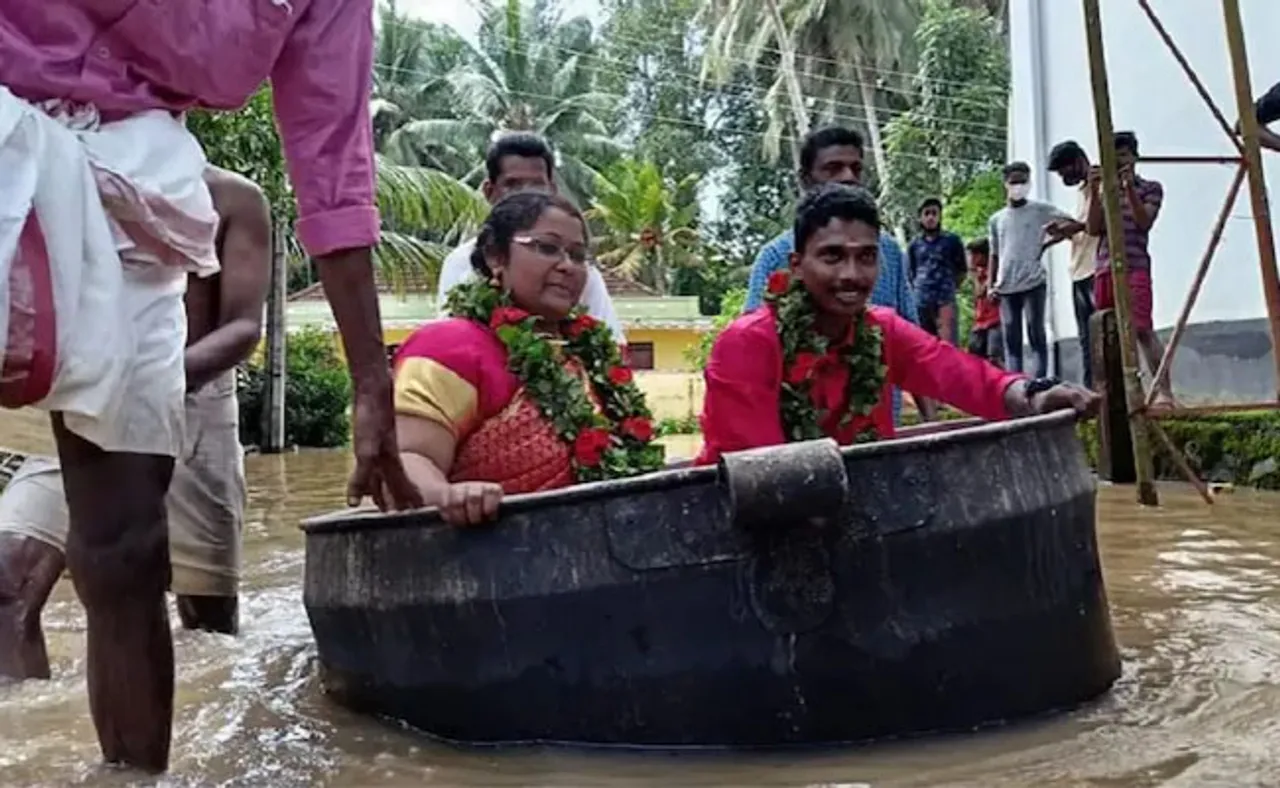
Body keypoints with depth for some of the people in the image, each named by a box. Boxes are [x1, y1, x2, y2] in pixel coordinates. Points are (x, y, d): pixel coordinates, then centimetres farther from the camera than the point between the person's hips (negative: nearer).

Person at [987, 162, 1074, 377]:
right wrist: (990, 284, 9)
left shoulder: (1041, 210, 5)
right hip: (1005, 287, 4)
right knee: (1011, 341, 4)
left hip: (1033, 283, -3)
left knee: (1036, 335, -6)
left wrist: (1047, 243, -14)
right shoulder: (996, 220, 15)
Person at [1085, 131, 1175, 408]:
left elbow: (1144, 222, -6)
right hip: (1105, 268, 5)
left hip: (1135, 266, -5)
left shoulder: (1150, 188, 10)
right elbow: (1093, 228, 7)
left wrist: (1130, 188, -14)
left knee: (1142, 329, -16)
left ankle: (1164, 391, -18)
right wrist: (1094, 191, -2)